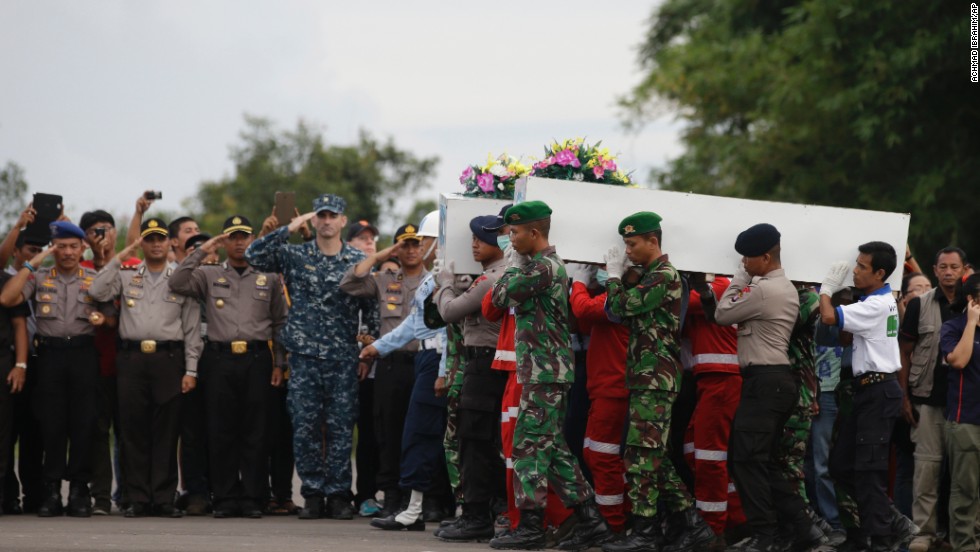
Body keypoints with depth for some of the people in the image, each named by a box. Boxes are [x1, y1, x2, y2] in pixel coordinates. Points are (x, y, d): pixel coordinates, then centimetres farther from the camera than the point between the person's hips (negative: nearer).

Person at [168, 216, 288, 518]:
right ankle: (225, 498, 4)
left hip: (257, 357, 0)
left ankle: (252, 498, 3)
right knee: (221, 432, 0)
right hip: (220, 357, 0)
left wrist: (279, 363, 6)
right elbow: (176, 284, -4)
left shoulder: (269, 277, 12)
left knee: (256, 433, -1)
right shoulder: (209, 275, 12)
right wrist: (201, 252, -5)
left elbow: (280, 322, 13)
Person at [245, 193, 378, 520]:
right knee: (305, 428, 0)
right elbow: (253, 256, -6)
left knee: (340, 428, 0)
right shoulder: (295, 256, 6)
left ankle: (338, 495, 6)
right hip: (304, 357, 1)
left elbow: (371, 309, 8)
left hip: (342, 358, 0)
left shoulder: (359, 262, 6)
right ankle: (313, 495, 8)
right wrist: (289, 229, -10)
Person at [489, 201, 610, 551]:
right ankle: (589, 518, 12)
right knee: (552, 445, 12)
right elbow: (500, 300, 22)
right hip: (545, 370, 10)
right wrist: (516, 265, 13)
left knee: (529, 443, -8)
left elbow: (500, 296, -11)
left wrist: (512, 267, 3)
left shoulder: (544, 267, -15)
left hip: (545, 373, -10)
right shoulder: (547, 265, 18)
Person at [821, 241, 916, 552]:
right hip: (870, 390, 10)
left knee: (867, 470, -8)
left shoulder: (876, 306, -17)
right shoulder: (882, 301, 16)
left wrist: (827, 289, -9)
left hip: (879, 392, -10)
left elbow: (829, 317, -27)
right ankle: (893, 523, 15)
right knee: (841, 465, 10)